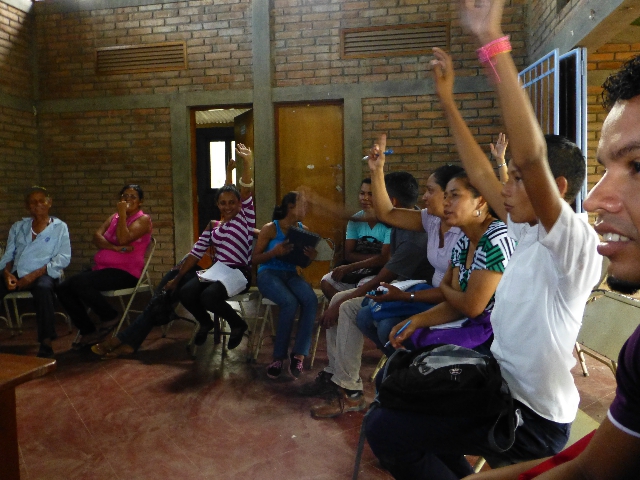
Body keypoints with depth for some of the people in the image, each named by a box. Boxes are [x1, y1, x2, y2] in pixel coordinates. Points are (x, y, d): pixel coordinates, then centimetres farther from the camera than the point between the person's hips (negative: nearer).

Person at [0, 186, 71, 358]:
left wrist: (34, 274, -15)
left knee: (43, 288, -38)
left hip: (44, 274, -4)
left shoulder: (60, 227, 6)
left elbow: (63, 258, -5)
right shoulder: (18, 227, 20)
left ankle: (46, 342, -33)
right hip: (17, 274, 4)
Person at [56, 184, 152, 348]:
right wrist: (115, 248, -15)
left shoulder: (143, 219, -1)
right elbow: (96, 236, 3)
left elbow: (123, 239, -18)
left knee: (79, 282, -27)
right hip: (102, 269, 8)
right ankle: (88, 331, 3)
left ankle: (110, 317, -6)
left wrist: (122, 214, -10)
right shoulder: (114, 217, 20)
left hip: (125, 273, -8)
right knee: (63, 288, -8)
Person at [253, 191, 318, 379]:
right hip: (268, 274, -4)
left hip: (291, 274, 4)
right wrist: (274, 252, -20)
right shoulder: (270, 229, -3)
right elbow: (256, 258, -1)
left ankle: (299, 355, -24)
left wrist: (311, 257, -8)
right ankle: (279, 356, -17)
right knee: (290, 302, -34)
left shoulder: (303, 229, 10)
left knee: (311, 300, -29)